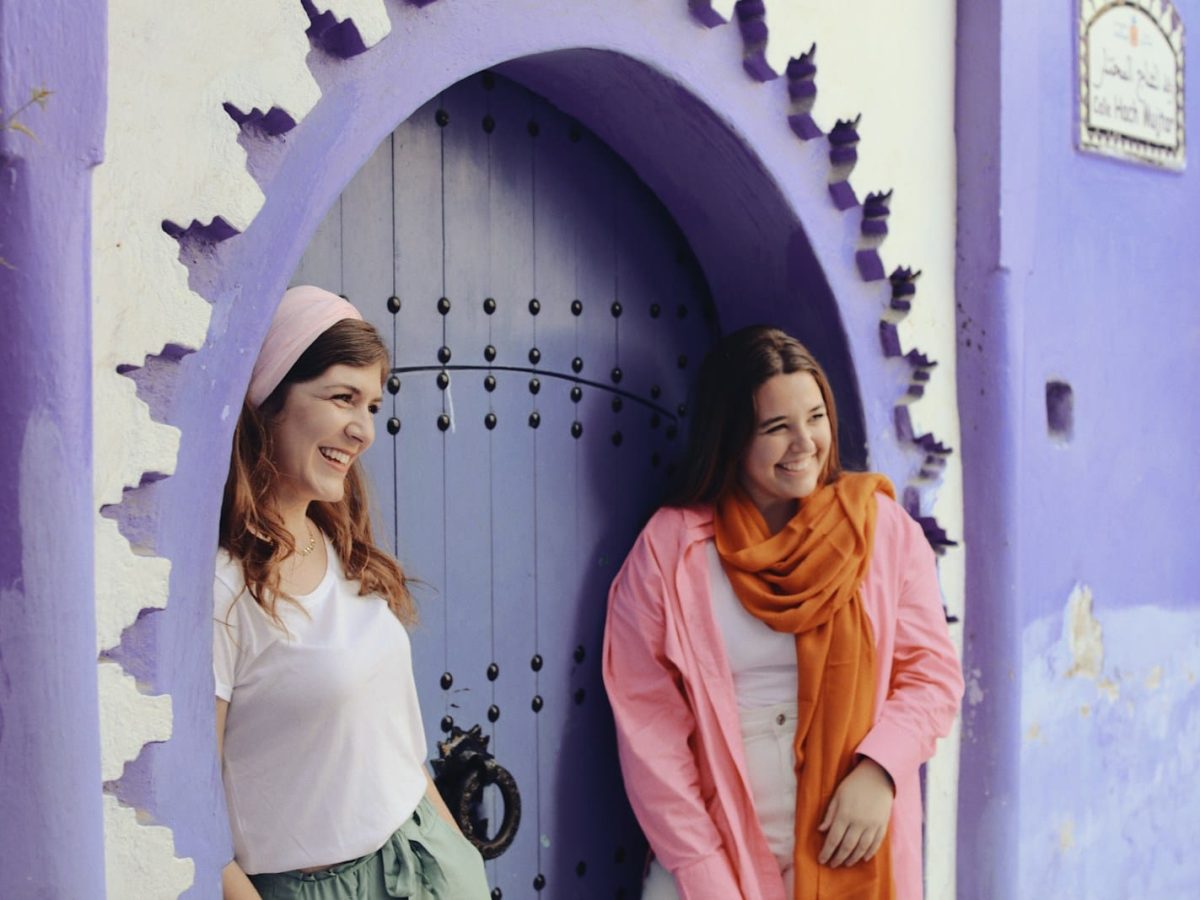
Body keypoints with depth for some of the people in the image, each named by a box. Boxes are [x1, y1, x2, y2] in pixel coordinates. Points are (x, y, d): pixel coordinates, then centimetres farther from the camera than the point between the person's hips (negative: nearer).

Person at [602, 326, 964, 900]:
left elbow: (931, 672, 3)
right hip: (717, 850, -1)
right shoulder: (669, 547, -5)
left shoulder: (882, 528, 0)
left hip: (851, 854, 1)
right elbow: (648, 723, -6)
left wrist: (880, 770, -15)